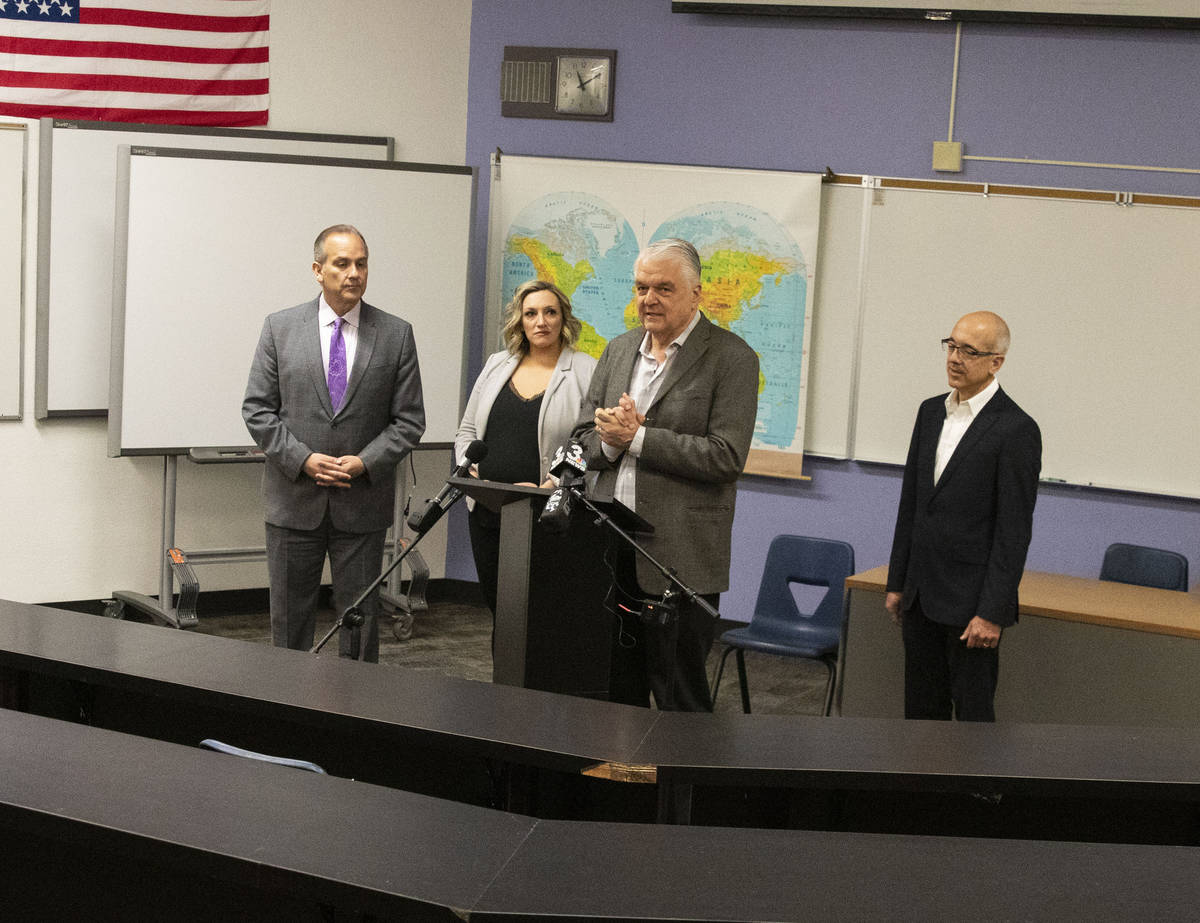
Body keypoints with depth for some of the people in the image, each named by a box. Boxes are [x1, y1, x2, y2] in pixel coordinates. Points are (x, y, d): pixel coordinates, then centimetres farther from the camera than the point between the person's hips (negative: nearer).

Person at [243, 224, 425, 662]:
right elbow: (257, 410, 0)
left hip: (363, 505, 0)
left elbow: (409, 420, 1)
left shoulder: (396, 335, 1)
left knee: (360, 619, 6)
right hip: (294, 501, 0)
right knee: (289, 621, 8)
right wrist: (304, 460, -12)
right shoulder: (281, 328, 2)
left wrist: (364, 463, -13)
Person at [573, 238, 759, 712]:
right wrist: (610, 440, -10)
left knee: (680, 701, 2)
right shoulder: (619, 349, 13)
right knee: (615, 694, 14)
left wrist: (636, 437, -15)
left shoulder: (731, 357, -7)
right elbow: (582, 441, 14)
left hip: (679, 557, -6)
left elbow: (726, 457, -16)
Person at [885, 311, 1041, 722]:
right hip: (922, 596, 7)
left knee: (972, 709, 0)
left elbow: (1014, 532, -14)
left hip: (971, 601, -7)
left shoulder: (1016, 429, -12)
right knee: (922, 706, 13)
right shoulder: (931, 412, 10)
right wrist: (898, 583, 14)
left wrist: (992, 613, -17)